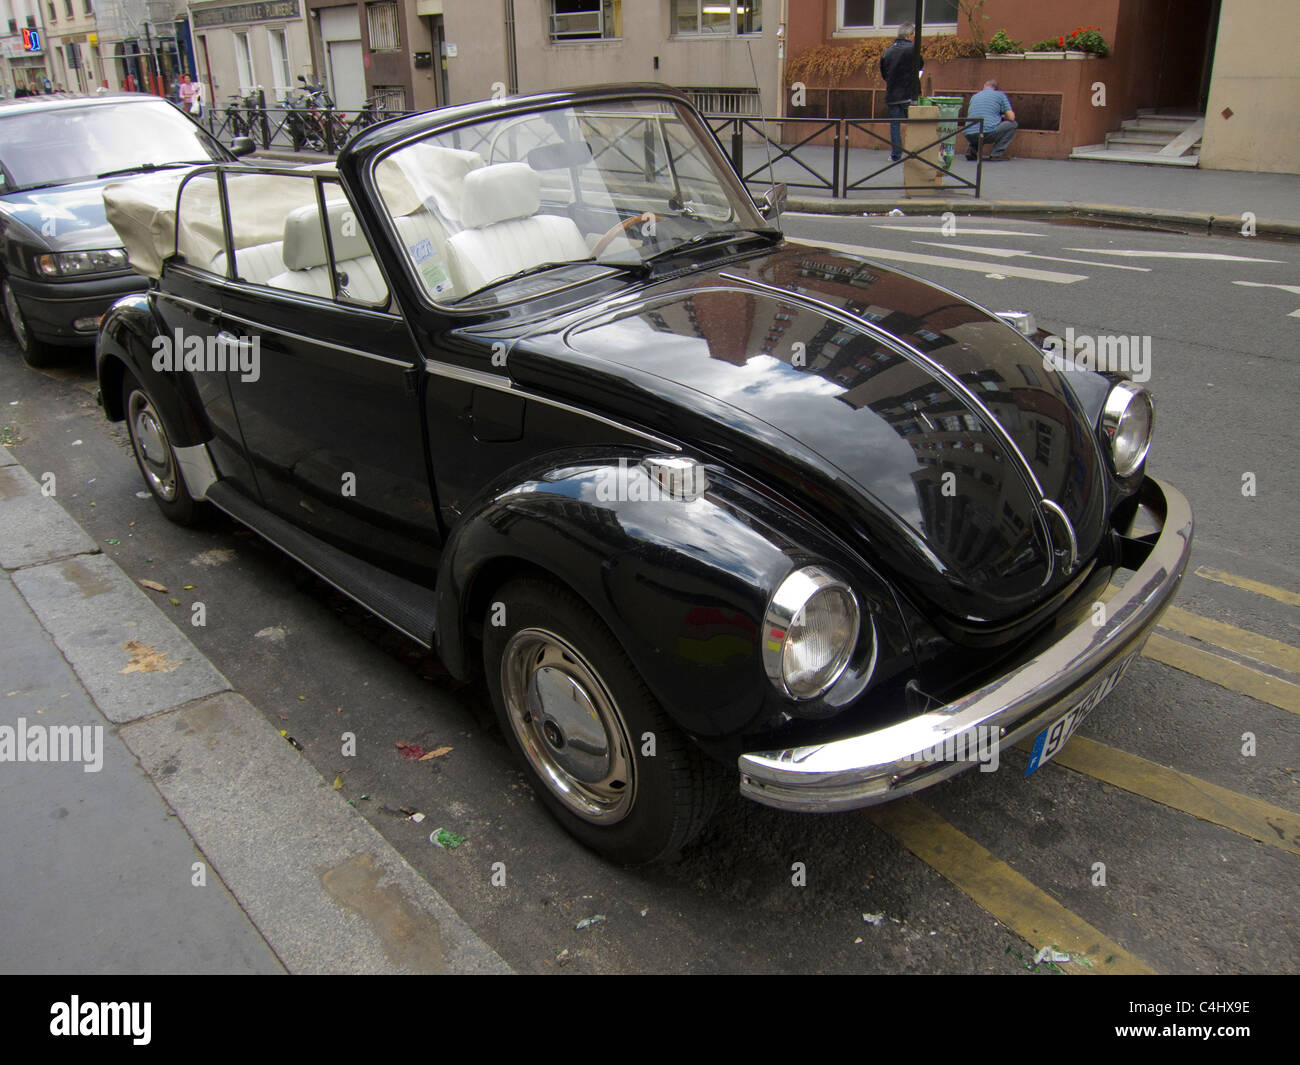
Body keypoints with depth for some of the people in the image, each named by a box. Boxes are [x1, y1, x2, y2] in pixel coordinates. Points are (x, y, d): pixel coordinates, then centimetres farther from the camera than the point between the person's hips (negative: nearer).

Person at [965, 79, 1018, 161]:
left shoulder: (974, 96, 23)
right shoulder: (1000, 95, 12)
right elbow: (1011, 117, 6)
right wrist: (1003, 116, 32)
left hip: (970, 136, 5)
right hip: (988, 133, -5)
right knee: (1013, 124, 18)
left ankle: (971, 148, 11)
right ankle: (996, 154, 6)